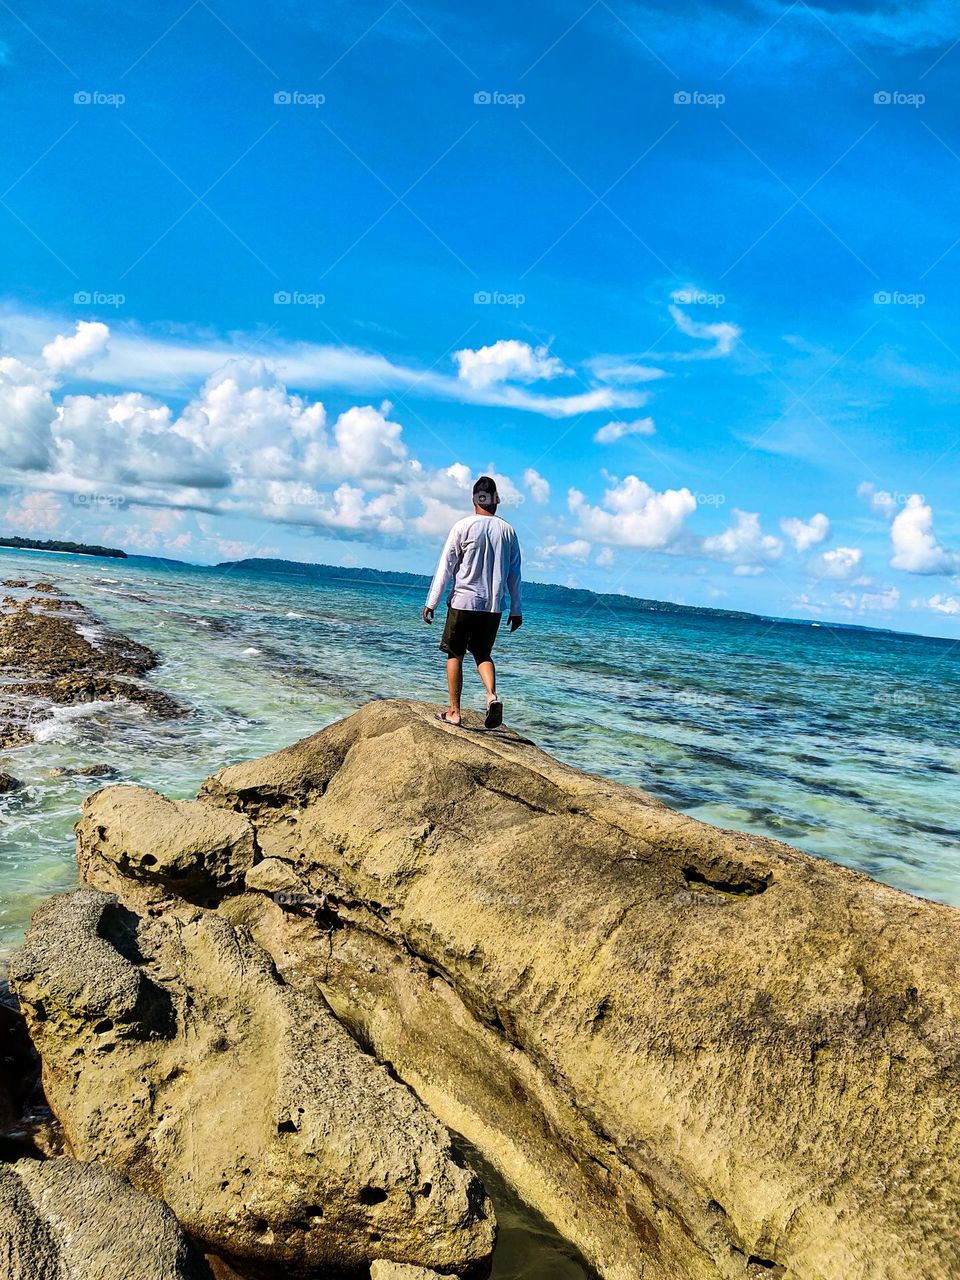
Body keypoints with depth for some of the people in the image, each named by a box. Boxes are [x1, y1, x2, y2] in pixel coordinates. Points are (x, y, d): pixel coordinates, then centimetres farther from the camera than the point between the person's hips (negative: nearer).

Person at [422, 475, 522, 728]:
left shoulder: (463, 526, -5)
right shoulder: (508, 531, 5)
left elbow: (445, 567, -5)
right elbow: (514, 574, 9)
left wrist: (432, 602, -1)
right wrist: (516, 610, 15)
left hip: (463, 601, -3)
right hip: (494, 604, 4)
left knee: (455, 654, 7)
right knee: (483, 653, 17)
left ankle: (454, 711, 7)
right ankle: (492, 696, -7)